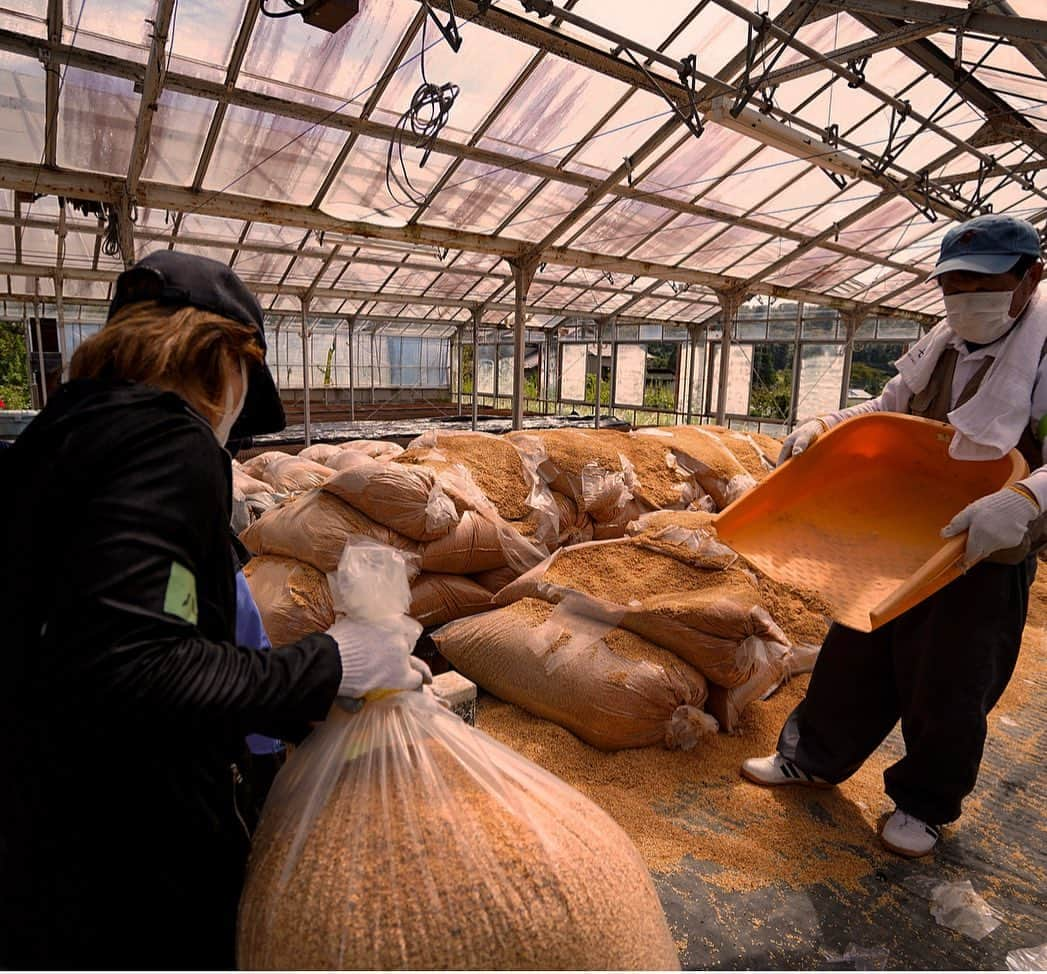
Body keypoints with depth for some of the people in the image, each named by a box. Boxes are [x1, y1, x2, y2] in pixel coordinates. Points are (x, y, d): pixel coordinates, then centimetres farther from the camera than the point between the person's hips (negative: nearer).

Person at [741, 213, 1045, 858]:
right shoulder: (938, 348, 3)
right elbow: (885, 411, 16)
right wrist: (824, 427, -1)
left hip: (987, 558, -5)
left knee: (948, 690, 10)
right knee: (856, 655, 15)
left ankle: (927, 805, 35)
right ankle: (815, 759, 36)